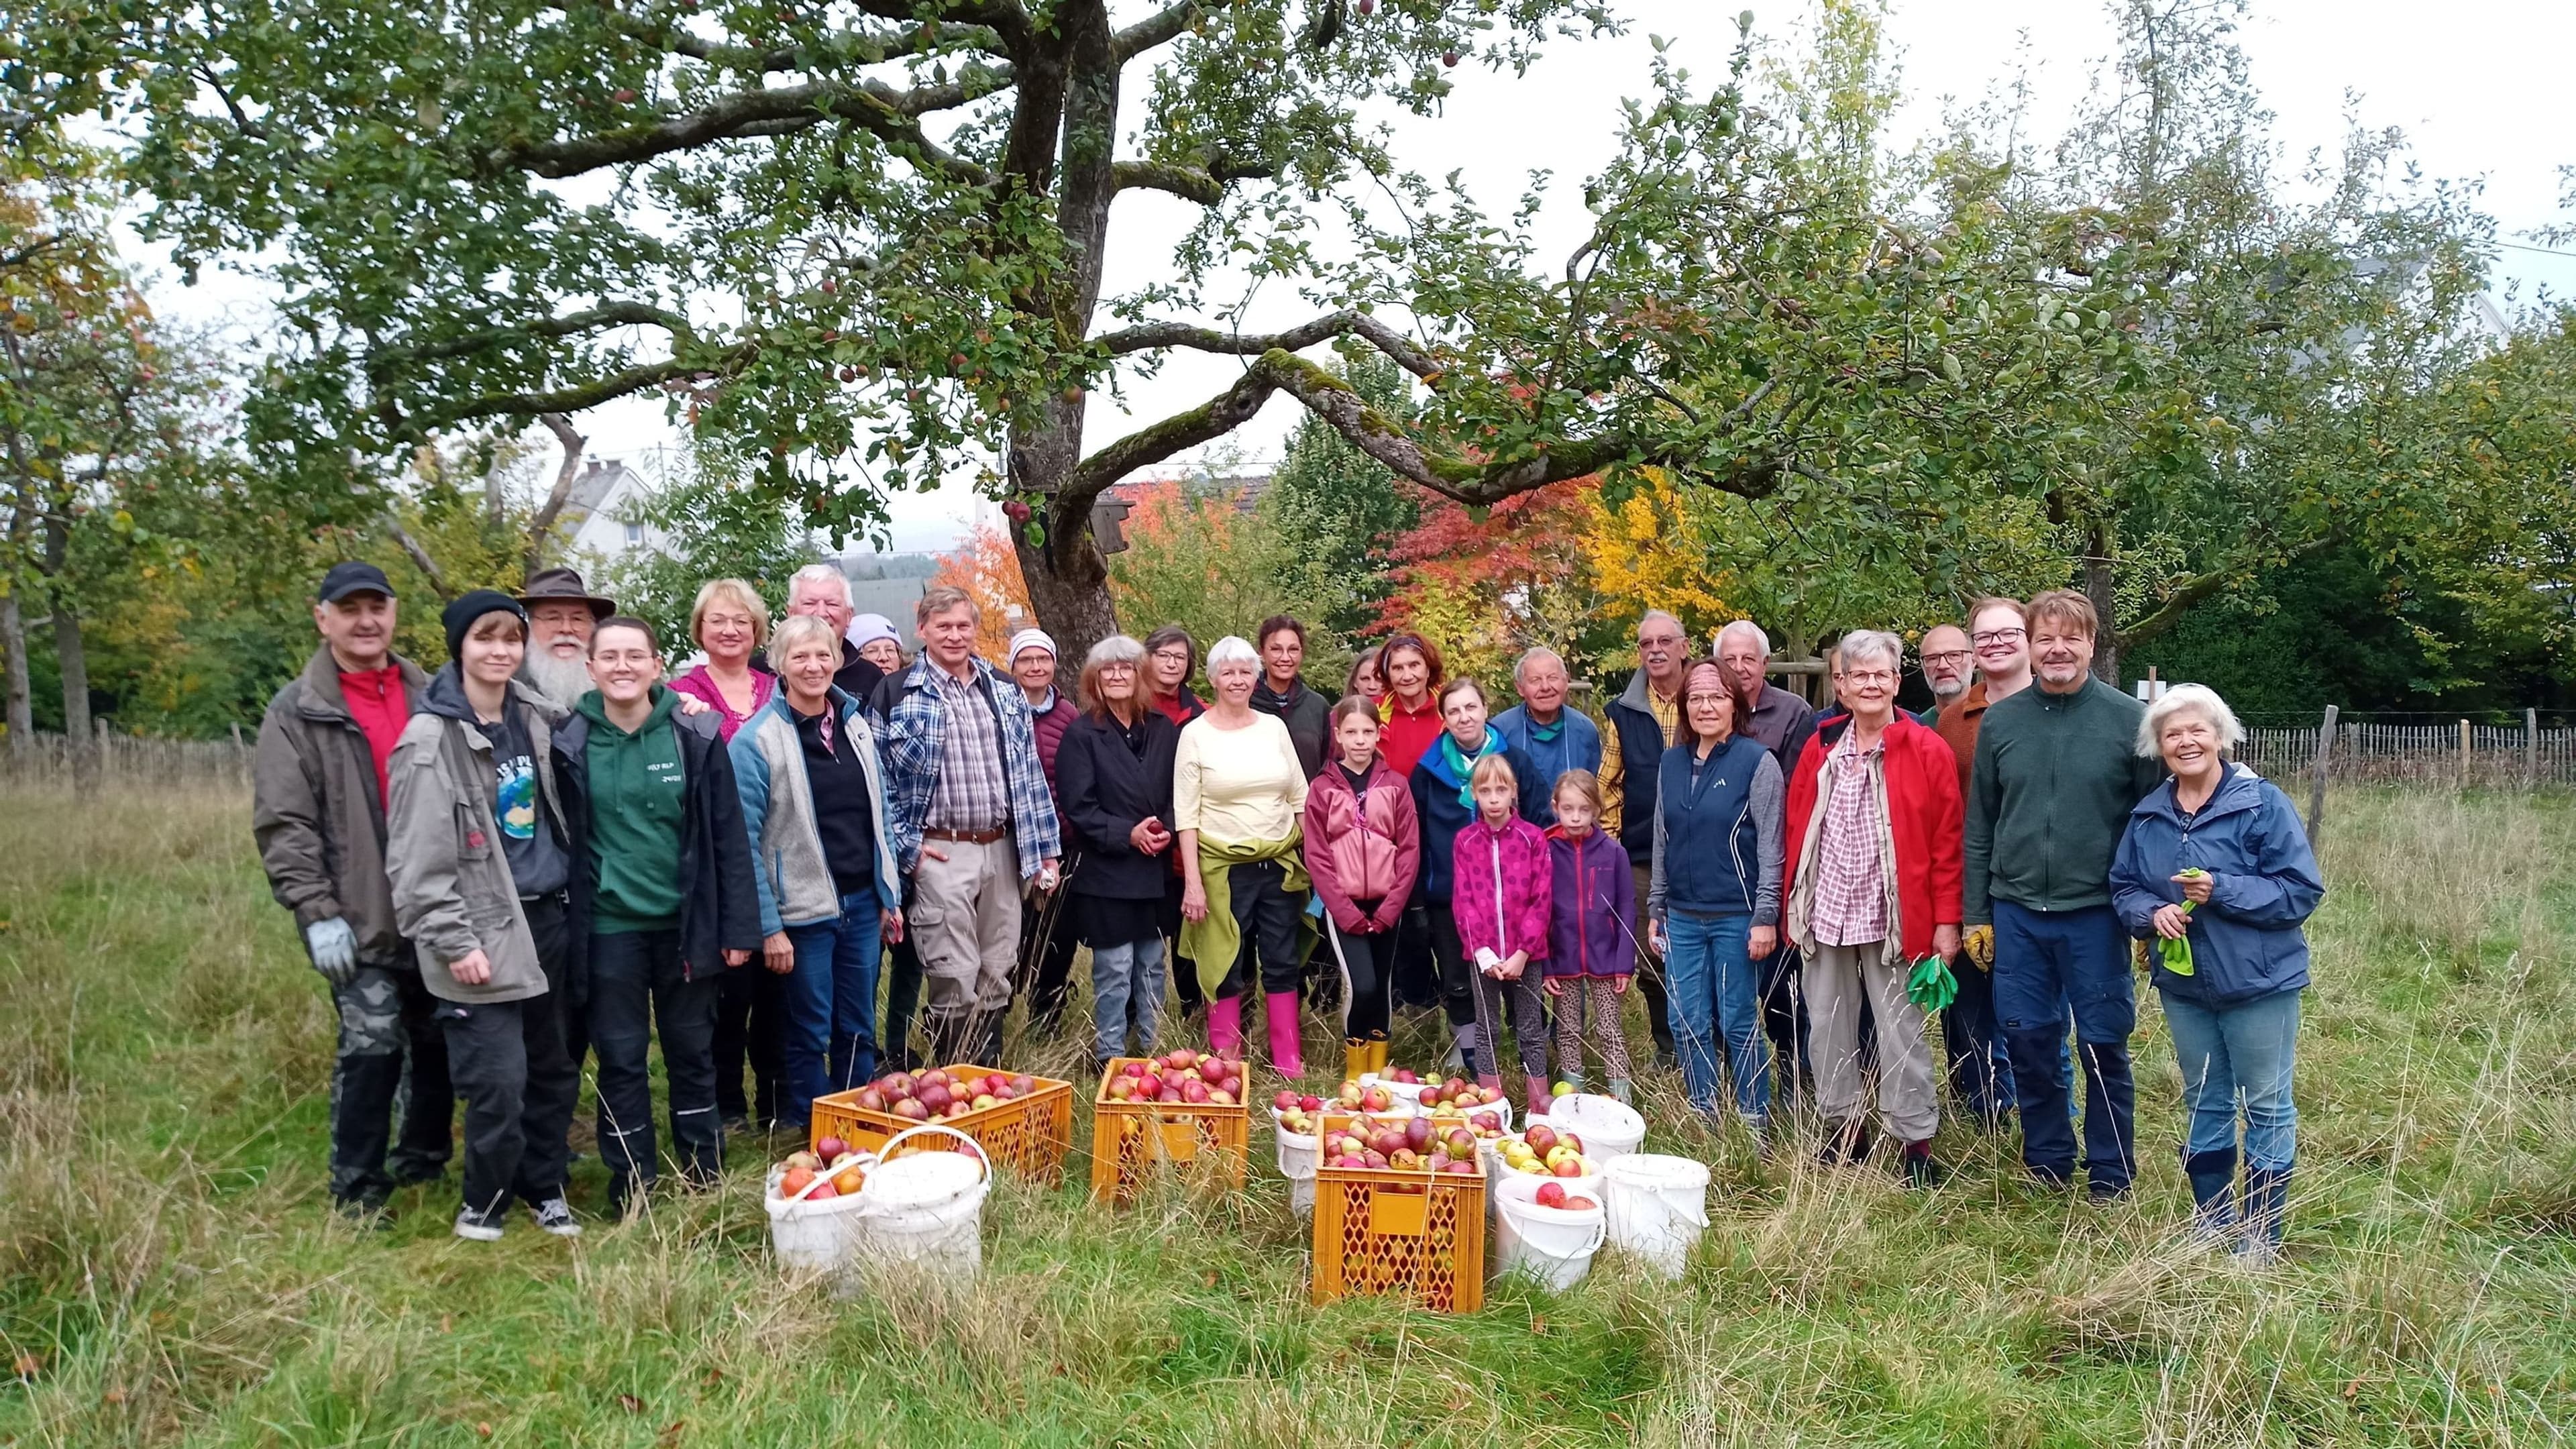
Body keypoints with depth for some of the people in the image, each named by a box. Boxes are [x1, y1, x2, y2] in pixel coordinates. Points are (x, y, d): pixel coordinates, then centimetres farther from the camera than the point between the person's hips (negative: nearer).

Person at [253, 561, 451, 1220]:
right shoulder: (297, 712, -2)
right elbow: (283, 825, -7)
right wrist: (317, 911, -14)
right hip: (360, 919, -4)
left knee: (439, 1042, 13)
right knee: (371, 1047, -7)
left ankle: (422, 1160, 31)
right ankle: (357, 1190, 9)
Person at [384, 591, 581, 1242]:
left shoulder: (535, 718, 9)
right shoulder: (430, 739, -10)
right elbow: (417, 859, -12)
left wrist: (569, 900, 13)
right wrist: (454, 942, -15)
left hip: (547, 919, 6)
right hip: (485, 931, -6)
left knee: (552, 1067, 12)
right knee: (498, 1079, -4)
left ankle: (544, 1186, 28)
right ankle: (485, 1199, 18)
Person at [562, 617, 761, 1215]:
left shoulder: (695, 735, -4)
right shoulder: (571, 741, -3)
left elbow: (728, 836, -3)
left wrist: (738, 927, -5)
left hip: (685, 922, 0)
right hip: (608, 927, 0)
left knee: (693, 1052, 13)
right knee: (620, 1057, 8)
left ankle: (705, 1177, 27)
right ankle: (632, 1185, 21)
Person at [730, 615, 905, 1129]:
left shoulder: (856, 723, 6)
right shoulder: (758, 739, -11)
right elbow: (744, 839, -13)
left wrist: (890, 896, 12)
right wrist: (768, 927, -15)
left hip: (862, 903, 5)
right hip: (804, 911, -5)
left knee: (859, 1029, 14)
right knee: (810, 1035, 7)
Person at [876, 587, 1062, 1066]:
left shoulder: (1005, 691, 11)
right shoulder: (897, 694, -3)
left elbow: (1030, 772, 13)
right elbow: (878, 776, -5)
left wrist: (1045, 848, 10)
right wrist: (906, 845, -9)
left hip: (1003, 850, 5)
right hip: (940, 854, -4)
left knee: (995, 981, 11)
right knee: (955, 983, -4)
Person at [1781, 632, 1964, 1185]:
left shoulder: (1927, 751, -5)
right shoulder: (1820, 748, 6)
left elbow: (1946, 842, -5)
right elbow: (1795, 828, 8)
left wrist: (1946, 920, -8)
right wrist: (1793, 902, 3)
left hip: (1892, 918, -4)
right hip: (1825, 913, 4)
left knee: (1901, 1030, 2)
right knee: (1828, 1025, 12)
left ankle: (1917, 1140, 14)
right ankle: (1842, 1129, 26)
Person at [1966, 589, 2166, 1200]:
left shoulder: (2129, 719, -3)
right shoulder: (1999, 722, 5)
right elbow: (1979, 826, 8)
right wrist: (1976, 914, 7)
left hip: (2096, 913, -2)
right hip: (2017, 913, 3)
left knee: (2103, 1045, 6)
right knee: (2028, 1043, 9)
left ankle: (2111, 1173, 21)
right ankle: (2046, 1165, 25)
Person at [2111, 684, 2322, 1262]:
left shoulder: (2263, 803, -12)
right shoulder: (2148, 815, 3)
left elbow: (2302, 890, -15)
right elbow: (2123, 888, 7)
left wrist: (2222, 891, -25)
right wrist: (2151, 912, -14)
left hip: (2259, 982, -5)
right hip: (2183, 983, 5)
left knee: (2267, 1107, 7)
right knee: (2204, 1104, 17)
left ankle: (2261, 1235, 20)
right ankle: (2211, 1221, 31)